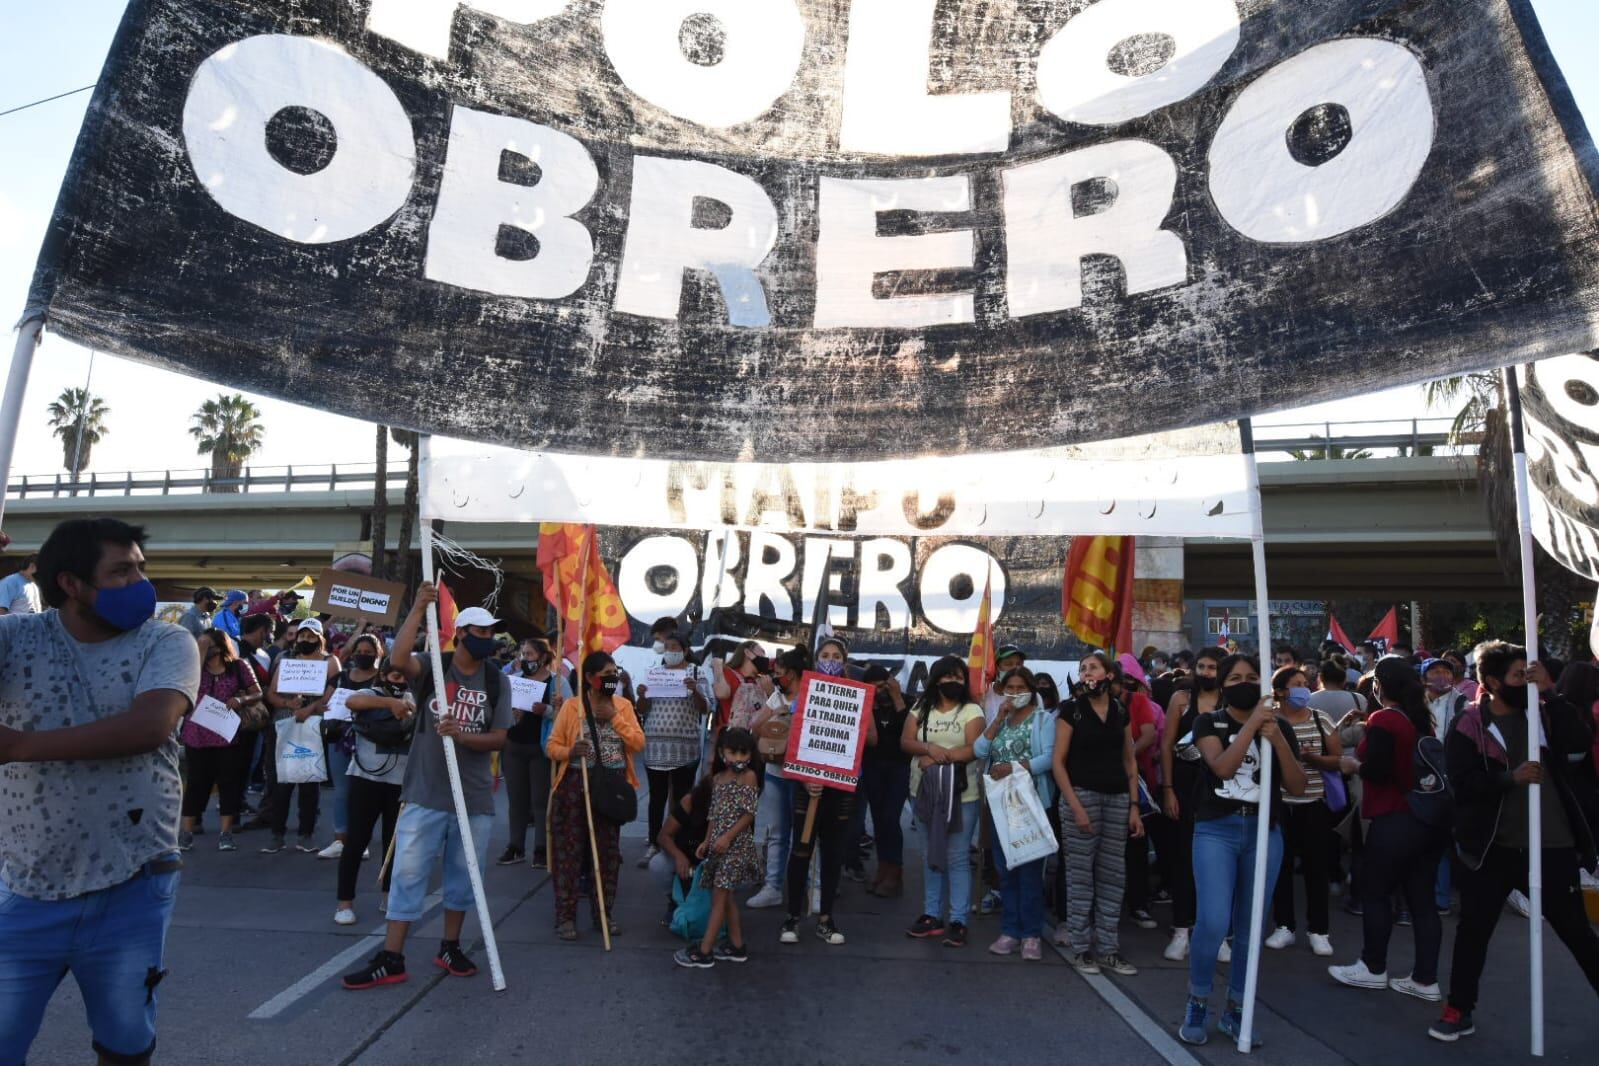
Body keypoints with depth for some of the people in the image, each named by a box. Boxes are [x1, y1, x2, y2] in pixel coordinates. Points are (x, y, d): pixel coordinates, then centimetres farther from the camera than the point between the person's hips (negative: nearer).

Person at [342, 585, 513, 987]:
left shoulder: (497, 683, 1)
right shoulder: (431, 668, -3)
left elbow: (498, 738, -3)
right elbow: (398, 660, -26)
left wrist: (461, 735, -21)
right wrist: (419, 608, -27)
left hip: (475, 799, 2)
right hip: (425, 794, -2)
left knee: (463, 876, 13)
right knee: (408, 873, 2)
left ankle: (449, 948, 31)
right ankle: (391, 959, 13)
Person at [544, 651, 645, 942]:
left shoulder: (623, 705, 4)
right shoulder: (572, 706, -4)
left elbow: (639, 743, -4)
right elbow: (553, 745, -3)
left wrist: (615, 717, -13)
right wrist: (569, 751, -24)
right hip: (576, 785, -3)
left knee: (608, 851, 11)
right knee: (570, 849, 2)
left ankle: (604, 913, 25)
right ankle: (566, 916, 14)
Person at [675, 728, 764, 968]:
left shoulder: (748, 776, -10)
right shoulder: (718, 778, 10)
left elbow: (749, 814, -14)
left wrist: (728, 836, -20)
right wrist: (707, 841, 12)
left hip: (736, 844, -7)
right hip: (718, 845, 7)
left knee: (719, 896, -4)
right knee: (726, 896, 14)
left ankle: (704, 952, 2)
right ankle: (737, 946, 24)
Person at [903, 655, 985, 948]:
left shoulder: (971, 711, -3)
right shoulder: (921, 708, 8)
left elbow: (975, 749, -15)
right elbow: (905, 742, -1)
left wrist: (938, 758, -18)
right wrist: (930, 748, -20)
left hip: (960, 794, -4)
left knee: (957, 858, -1)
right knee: (931, 855, 12)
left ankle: (958, 921, 5)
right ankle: (932, 915, 21)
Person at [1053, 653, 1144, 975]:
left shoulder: (1121, 711, 8)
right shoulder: (1072, 710, -3)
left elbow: (1130, 761, 13)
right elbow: (1058, 762, -5)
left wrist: (1134, 807, 8)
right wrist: (1075, 807, -12)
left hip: (1117, 797, 4)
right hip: (1081, 794, -4)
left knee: (1113, 874, 8)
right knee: (1080, 873, 0)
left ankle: (1109, 948, 18)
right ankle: (1080, 947, 12)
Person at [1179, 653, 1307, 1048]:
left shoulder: (1279, 726, 6)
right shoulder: (1209, 723, 0)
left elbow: (1297, 787, -1)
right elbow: (1222, 766, -18)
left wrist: (1277, 738, -15)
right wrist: (1252, 723, -19)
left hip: (1264, 833, 3)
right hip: (1216, 830, -3)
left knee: (1250, 927, 9)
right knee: (1213, 921, -11)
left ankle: (1236, 1010, 25)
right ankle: (1197, 1003, 11)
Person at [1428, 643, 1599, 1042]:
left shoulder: (1543, 713, 3)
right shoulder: (1468, 728, -6)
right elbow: (1463, 783, -12)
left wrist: (1550, 692, -19)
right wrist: (1511, 777, -25)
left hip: (1553, 846, 2)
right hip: (1495, 847, -1)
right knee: (1473, 929, 6)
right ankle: (1460, 1011, 20)